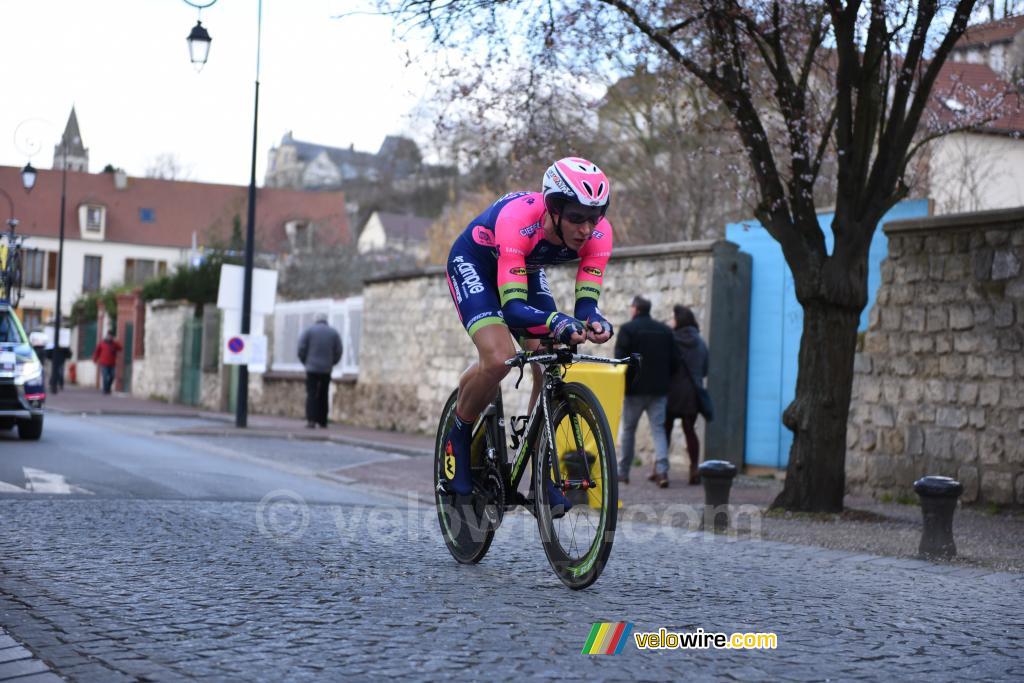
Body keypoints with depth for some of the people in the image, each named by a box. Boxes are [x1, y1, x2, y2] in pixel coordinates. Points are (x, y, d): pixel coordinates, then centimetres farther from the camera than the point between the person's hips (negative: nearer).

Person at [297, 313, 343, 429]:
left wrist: (305, 362, 10)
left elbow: (301, 349, -3)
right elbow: (338, 351, 4)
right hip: (327, 369, 2)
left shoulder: (309, 330, 1)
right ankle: (322, 421, 11)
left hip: (312, 368, -2)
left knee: (311, 394, -4)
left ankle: (311, 420, -16)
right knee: (323, 395, 11)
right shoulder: (334, 332, 7)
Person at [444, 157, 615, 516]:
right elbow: (512, 307, -45)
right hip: (473, 263, -5)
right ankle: (457, 438, -1)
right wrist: (556, 322, -63)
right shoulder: (518, 220, -42)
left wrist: (593, 319, -49)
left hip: (526, 270, 5)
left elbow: (585, 300, -26)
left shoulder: (598, 233, -28)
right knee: (499, 358, -28)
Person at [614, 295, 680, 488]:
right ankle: (662, 470, -12)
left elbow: (620, 360, -11)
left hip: (635, 388, -3)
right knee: (658, 429, 3)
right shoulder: (665, 330, 8)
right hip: (659, 389, 3)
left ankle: (623, 472, 16)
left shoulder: (628, 329, -7)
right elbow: (675, 361, 7)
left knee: (628, 429, 9)